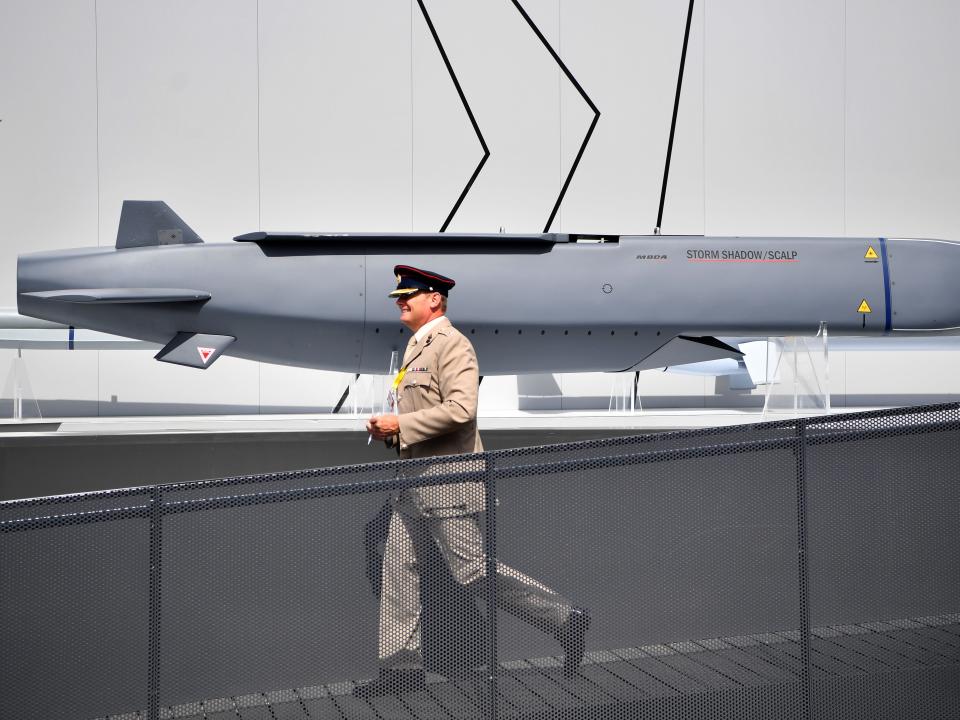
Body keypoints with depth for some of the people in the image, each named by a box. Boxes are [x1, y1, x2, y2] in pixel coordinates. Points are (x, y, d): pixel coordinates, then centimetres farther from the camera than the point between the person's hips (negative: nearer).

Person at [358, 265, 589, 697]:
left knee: (473, 571, -7)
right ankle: (401, 663, 13)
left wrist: (400, 425, -20)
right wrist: (388, 430, 9)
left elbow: (459, 410, -25)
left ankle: (563, 618, 4)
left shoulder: (452, 344, -13)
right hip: (415, 481, 10)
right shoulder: (416, 348, 17)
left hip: (448, 481, -10)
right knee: (397, 568, 7)